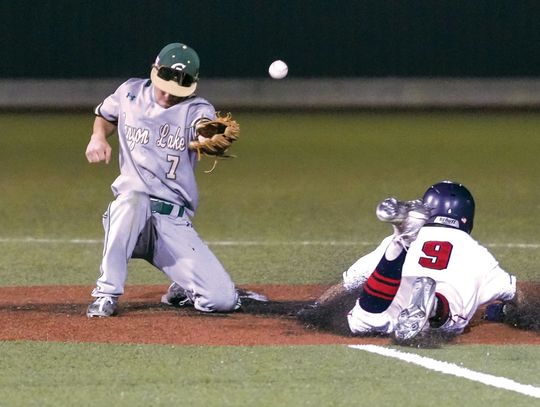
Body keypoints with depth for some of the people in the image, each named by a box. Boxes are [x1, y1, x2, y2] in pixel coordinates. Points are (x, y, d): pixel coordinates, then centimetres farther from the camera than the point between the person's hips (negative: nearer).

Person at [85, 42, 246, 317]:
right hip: (129, 213, 1)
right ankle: (107, 294, -27)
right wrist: (98, 137, 5)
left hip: (175, 223, -1)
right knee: (132, 199, -39)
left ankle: (184, 290, 23)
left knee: (223, 300, -15)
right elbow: (105, 115, 27)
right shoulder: (130, 93, 5)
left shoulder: (196, 110, -3)